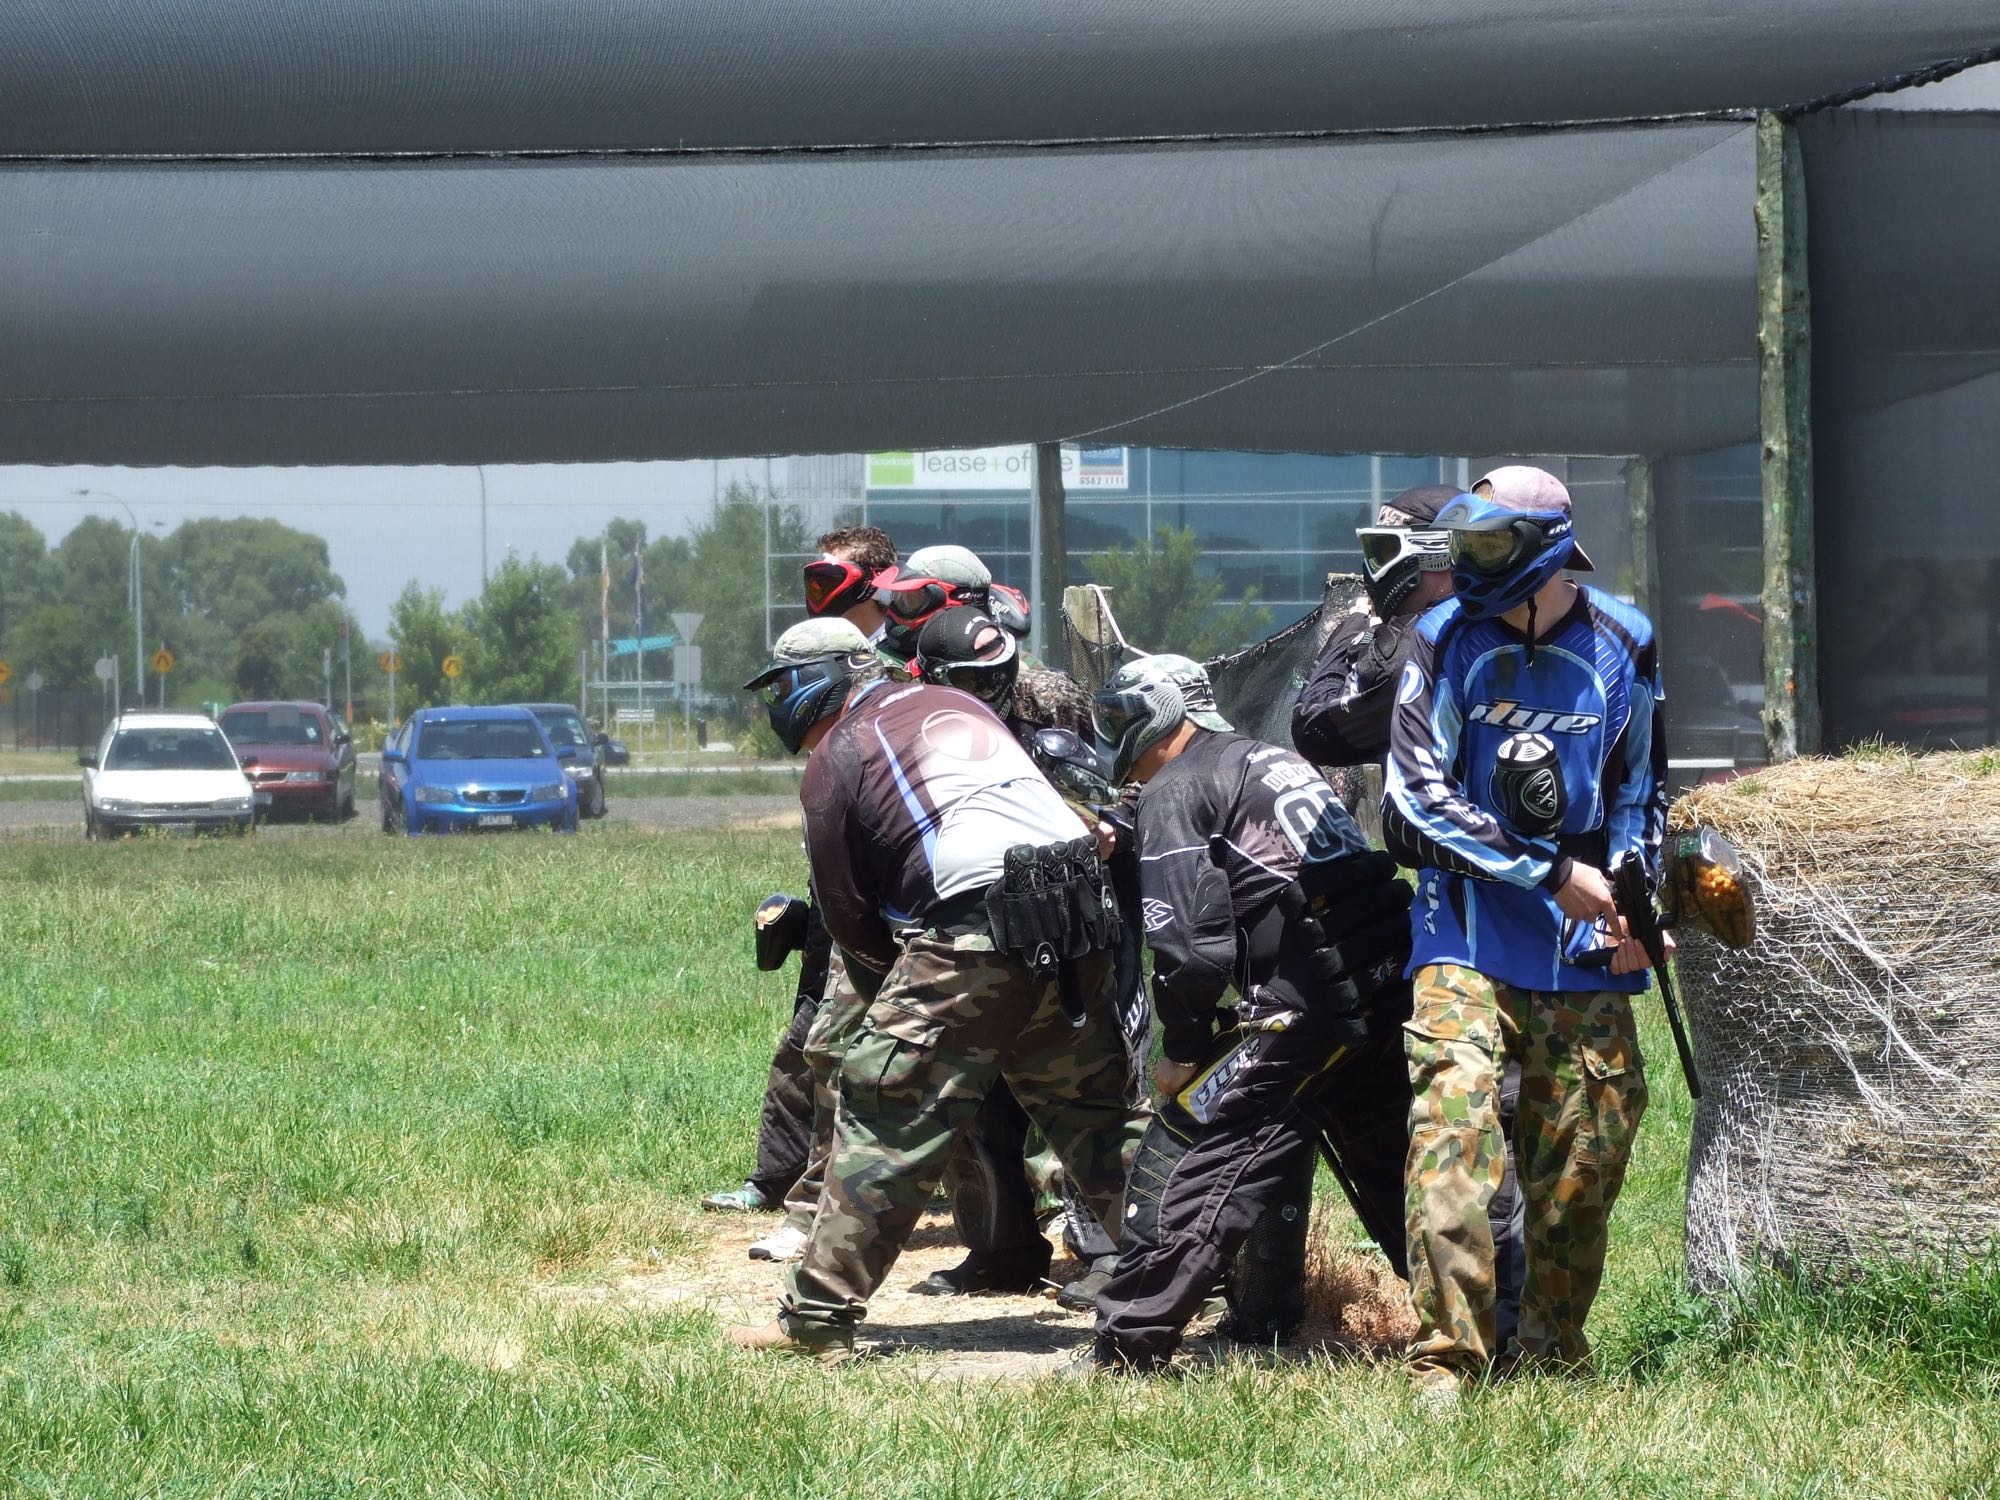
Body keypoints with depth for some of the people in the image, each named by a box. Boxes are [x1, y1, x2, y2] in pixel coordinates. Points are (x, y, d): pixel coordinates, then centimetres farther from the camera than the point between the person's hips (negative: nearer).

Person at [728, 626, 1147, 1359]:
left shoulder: (835, 762, 6)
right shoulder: (958, 704, 24)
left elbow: (849, 920, 6)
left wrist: (890, 994, 20)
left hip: (971, 937, -6)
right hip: (1078, 920, 6)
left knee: (886, 1119, -1)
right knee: (1100, 1109, 18)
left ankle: (817, 1318, -1)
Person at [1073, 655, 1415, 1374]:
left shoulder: (1173, 794, -1)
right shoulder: (1272, 760, 24)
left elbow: (1188, 944, -9)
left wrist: (1184, 1052, 3)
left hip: (1310, 1002, -8)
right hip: (1398, 977, 8)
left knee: (1189, 1158, -3)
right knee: (1403, 1164, 19)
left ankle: (1127, 1346, -5)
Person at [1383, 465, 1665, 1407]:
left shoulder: (1622, 646, 5)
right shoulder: (1447, 640, -1)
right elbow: (1420, 792, -6)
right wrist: (1555, 875, -10)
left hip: (1584, 942, 2)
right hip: (1467, 931, -2)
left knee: (1587, 1151, 5)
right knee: (1452, 1132, -17)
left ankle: (1554, 1350, 22)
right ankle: (1444, 1363, -17)